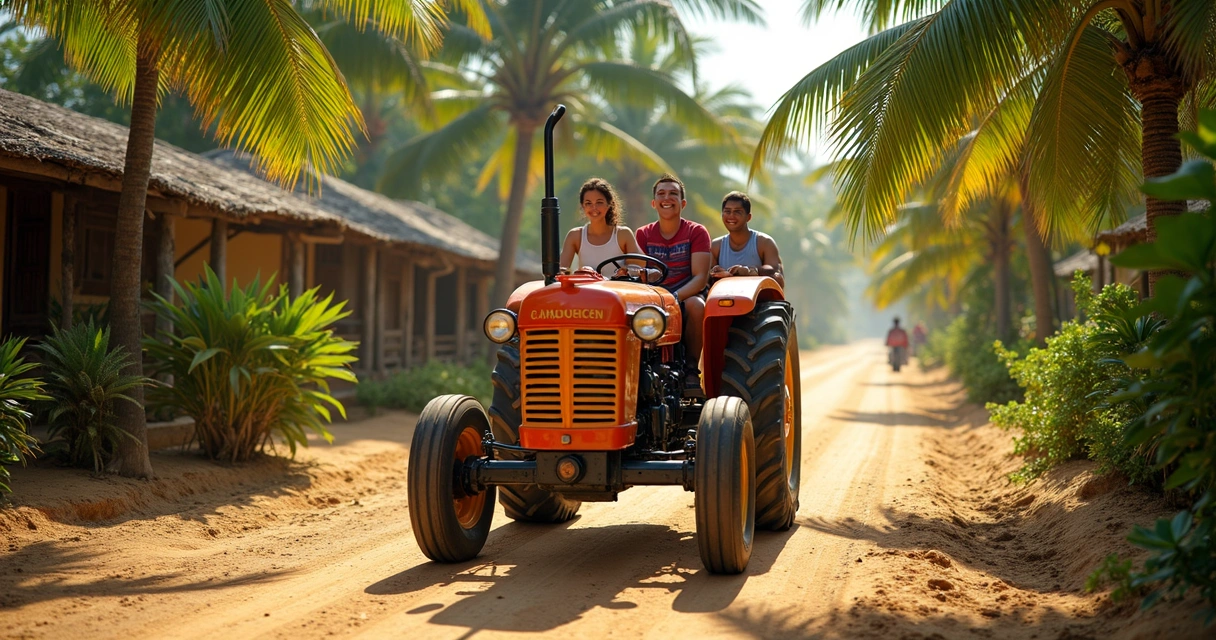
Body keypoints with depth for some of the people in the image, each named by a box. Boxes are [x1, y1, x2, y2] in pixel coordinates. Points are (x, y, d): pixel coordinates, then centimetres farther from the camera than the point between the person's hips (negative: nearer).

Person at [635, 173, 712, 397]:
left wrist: (674, 297, -28)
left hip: (687, 297, -2)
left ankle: (691, 369, -22)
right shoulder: (643, 234, 11)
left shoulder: (696, 232, 2)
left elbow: (700, 277, -10)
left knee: (695, 305, -38)